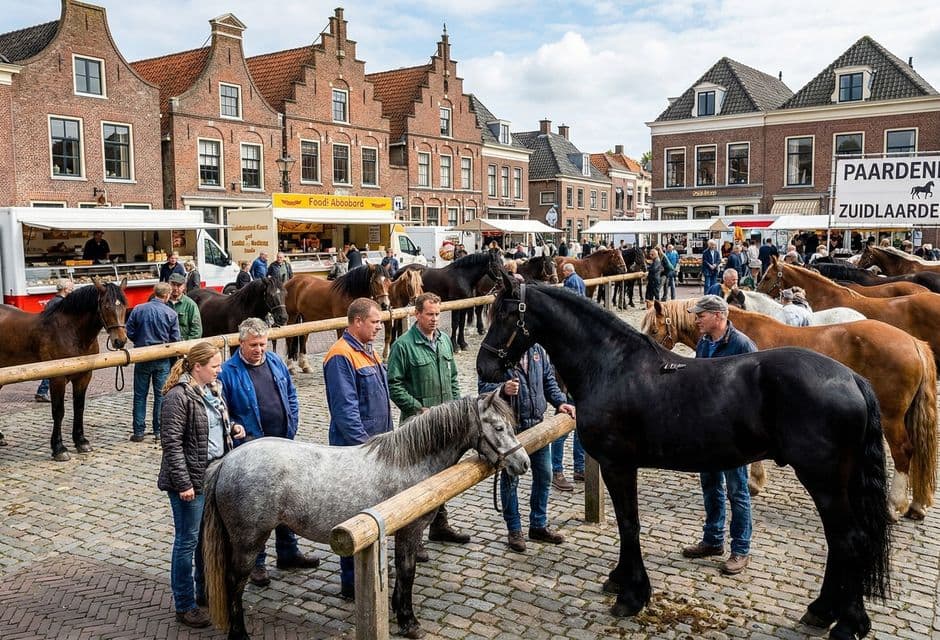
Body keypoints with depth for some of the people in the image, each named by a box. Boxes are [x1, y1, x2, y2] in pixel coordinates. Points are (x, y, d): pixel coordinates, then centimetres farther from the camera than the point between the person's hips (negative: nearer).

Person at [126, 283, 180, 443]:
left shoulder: (138, 310, -4)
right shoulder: (171, 313, -8)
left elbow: (130, 333, -2)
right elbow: (175, 339, -7)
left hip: (142, 358, 2)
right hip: (162, 360, -1)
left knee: (140, 396, 9)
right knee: (161, 396, 7)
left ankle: (138, 432, 12)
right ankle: (159, 431, 11)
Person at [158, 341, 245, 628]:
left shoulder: (213, 389, 7)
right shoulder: (179, 396, -18)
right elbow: (171, 442, -20)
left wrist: (232, 428, 2)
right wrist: (183, 484, -21)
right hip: (192, 479, -8)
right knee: (188, 540, 4)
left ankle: (205, 591, 36)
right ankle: (184, 606, 18)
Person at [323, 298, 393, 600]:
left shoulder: (368, 351, 12)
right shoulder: (341, 357, -19)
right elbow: (345, 409, -23)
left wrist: (386, 438, 18)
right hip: (355, 450, -9)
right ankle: (351, 582, 12)